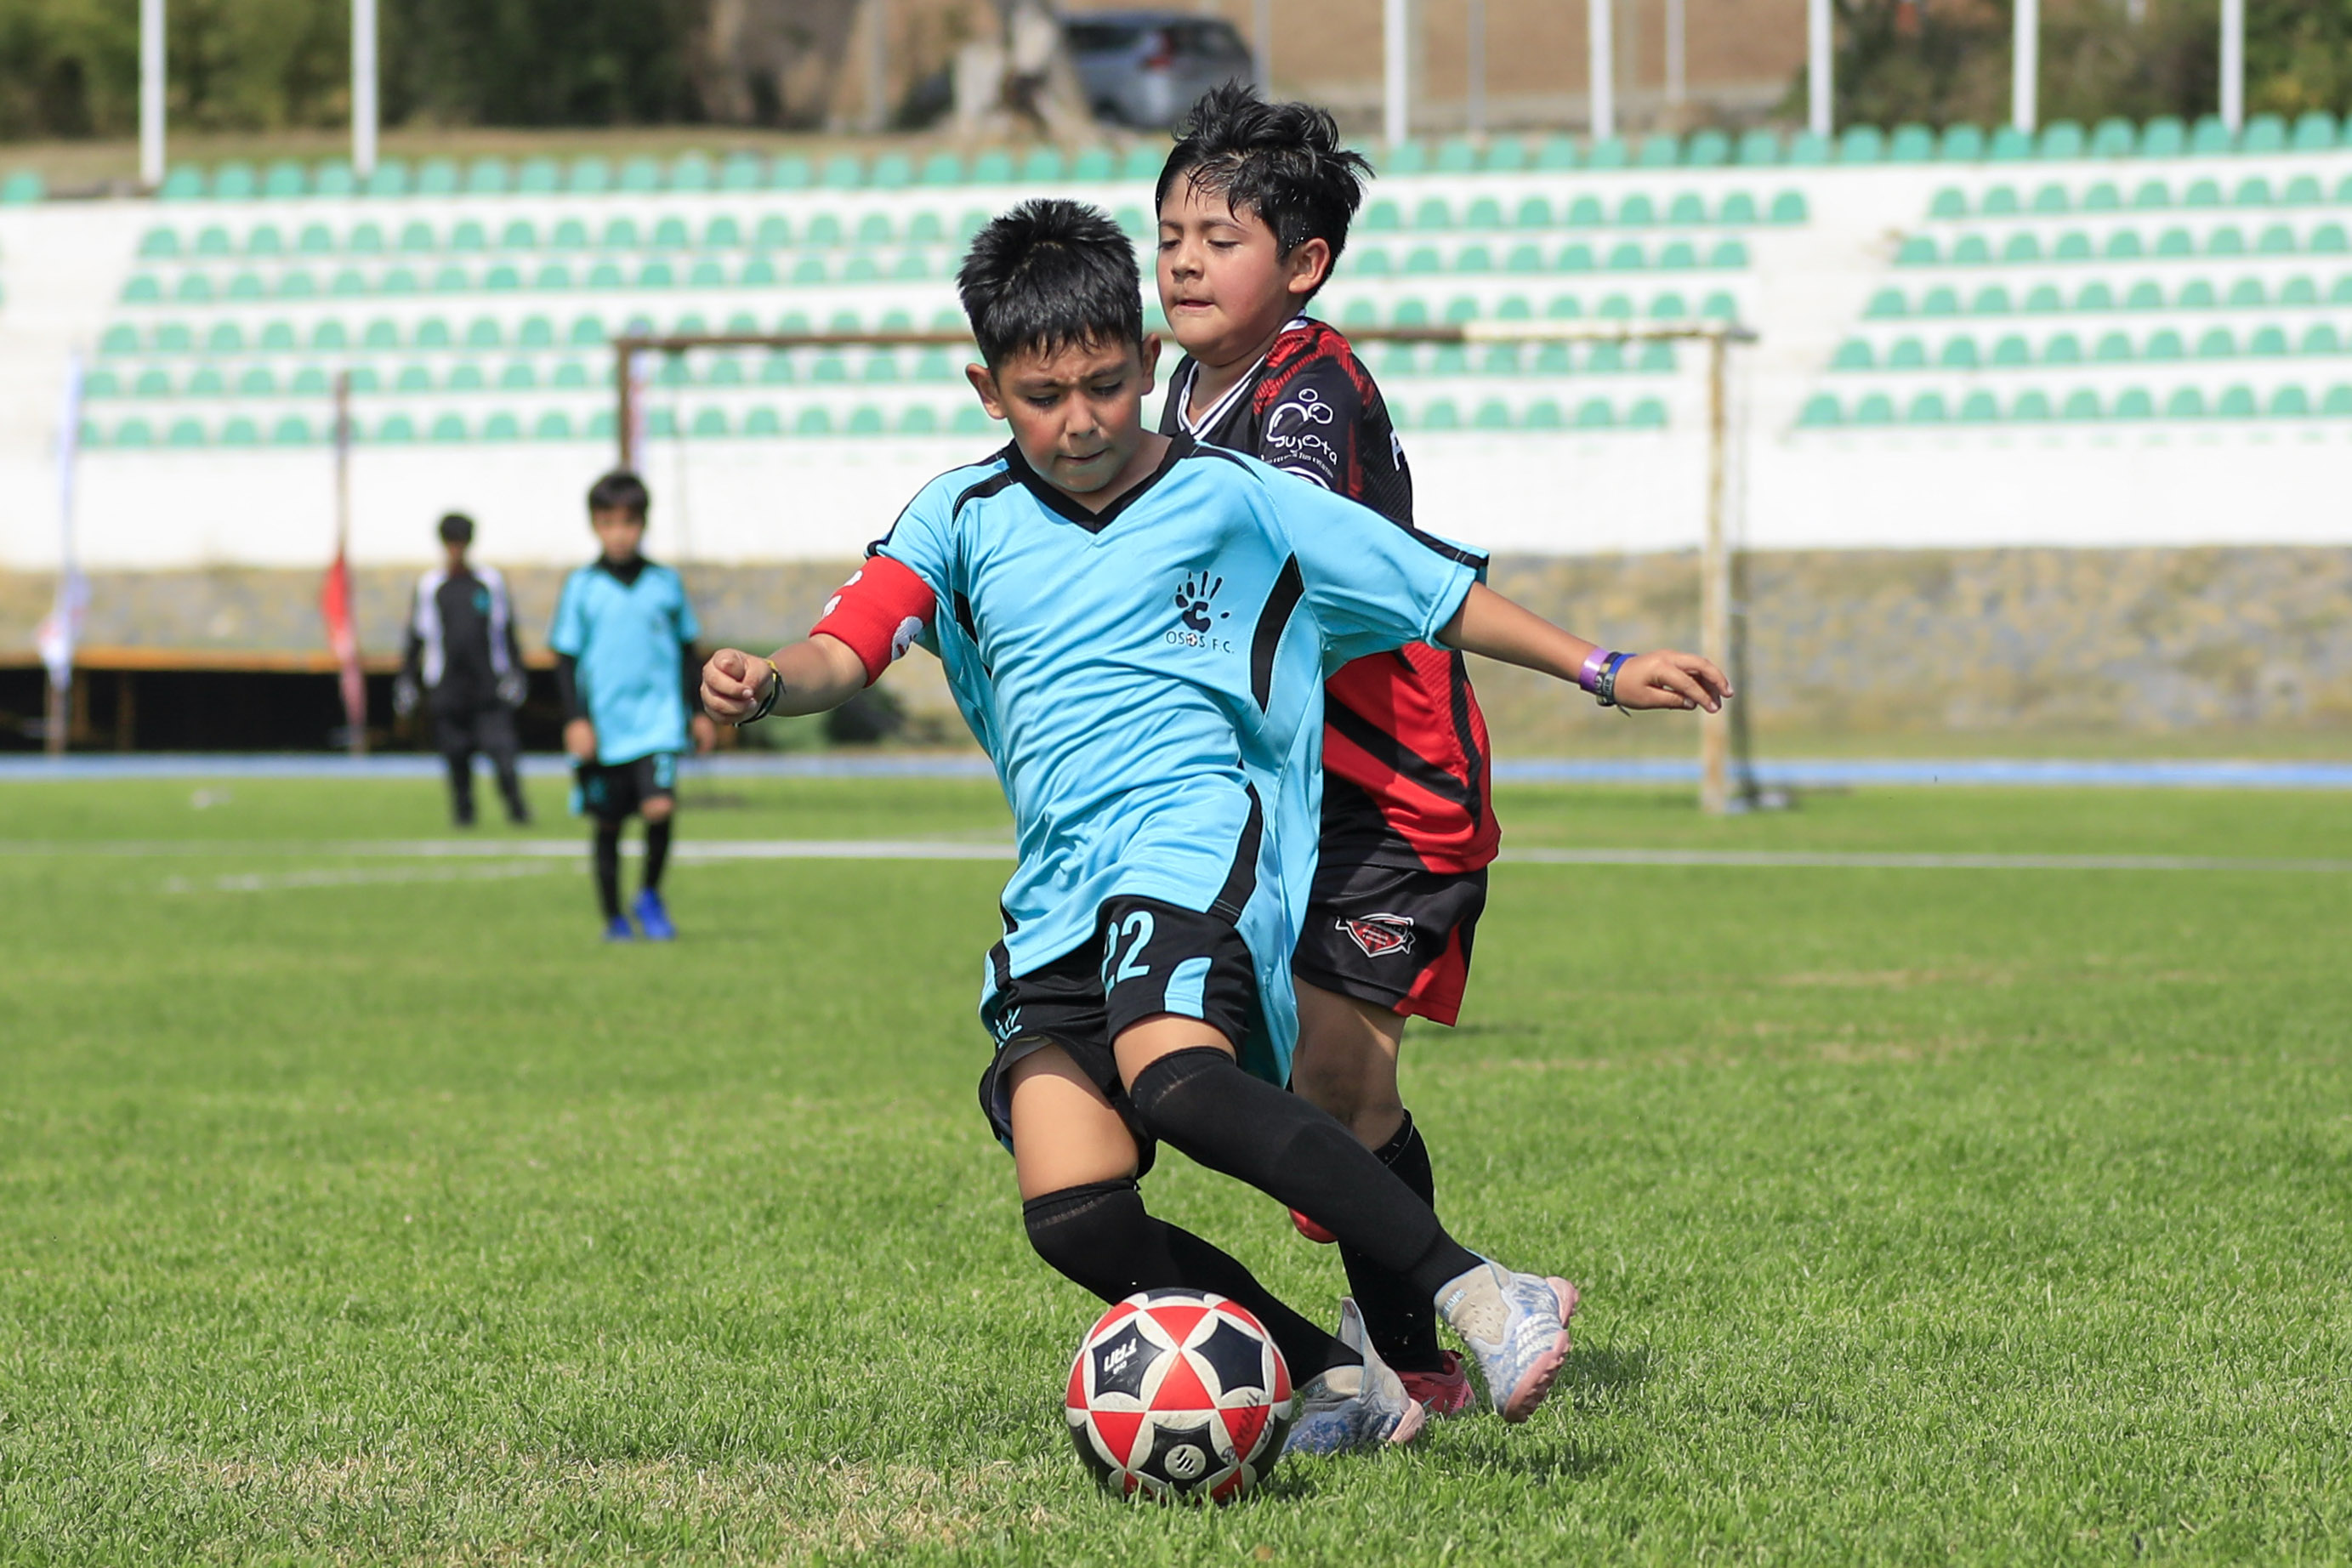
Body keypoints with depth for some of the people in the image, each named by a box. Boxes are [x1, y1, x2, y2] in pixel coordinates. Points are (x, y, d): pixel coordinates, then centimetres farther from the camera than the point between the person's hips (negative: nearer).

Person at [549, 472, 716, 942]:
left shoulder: (665, 582, 5)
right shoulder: (582, 587, 0)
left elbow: (687, 651, 15)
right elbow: (566, 659, 2)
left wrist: (698, 712, 16)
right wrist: (575, 719, -7)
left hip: (657, 720, 0)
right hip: (604, 725, 0)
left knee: (660, 807, -19)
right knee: (609, 824, 7)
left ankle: (650, 895, 4)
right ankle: (614, 917, 21)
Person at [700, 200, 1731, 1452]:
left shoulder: (1232, 501, 8)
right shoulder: (962, 519, 13)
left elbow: (1436, 593, 15)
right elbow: (844, 654, 1)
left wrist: (1604, 672, 12)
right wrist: (768, 682, -22)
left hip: (1196, 836, -4)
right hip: (1058, 896, 4)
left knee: (1172, 1077, -35)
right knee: (1073, 1214, -15)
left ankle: (1477, 1295, -36)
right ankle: (1338, 1379, -3)